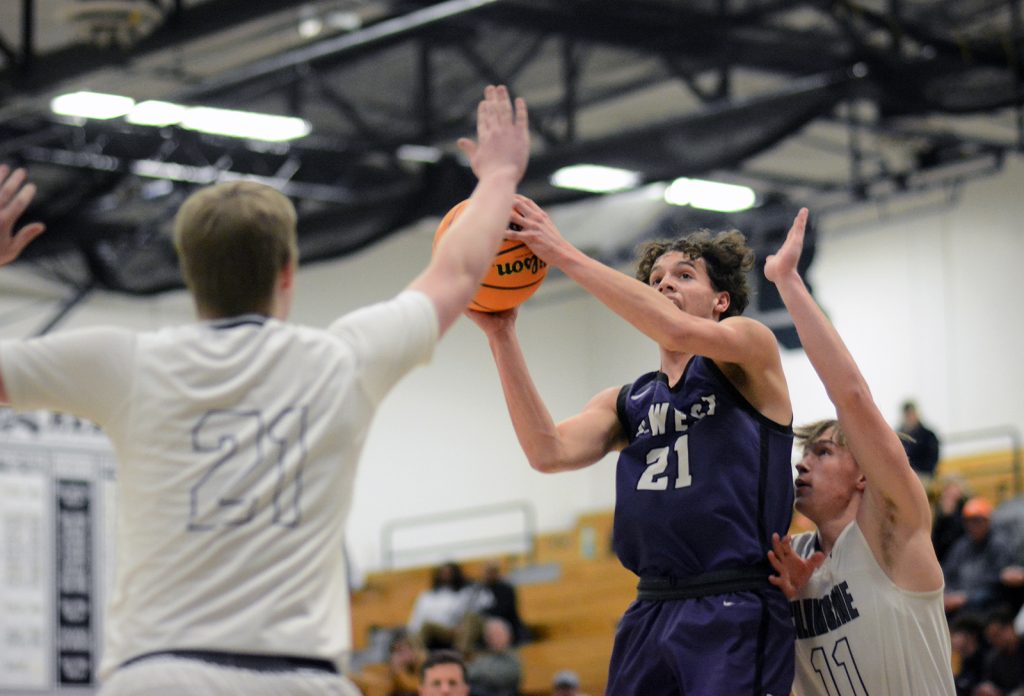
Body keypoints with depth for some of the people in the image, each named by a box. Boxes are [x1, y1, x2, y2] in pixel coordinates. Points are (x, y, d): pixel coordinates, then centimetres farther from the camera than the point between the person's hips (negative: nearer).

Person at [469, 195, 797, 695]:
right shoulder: (625, 404, 18)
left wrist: (565, 255, -16)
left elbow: (682, 332, -17)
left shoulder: (752, 346, 5)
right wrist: (501, 336, -7)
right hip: (649, 616, 5)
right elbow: (551, 452, -1)